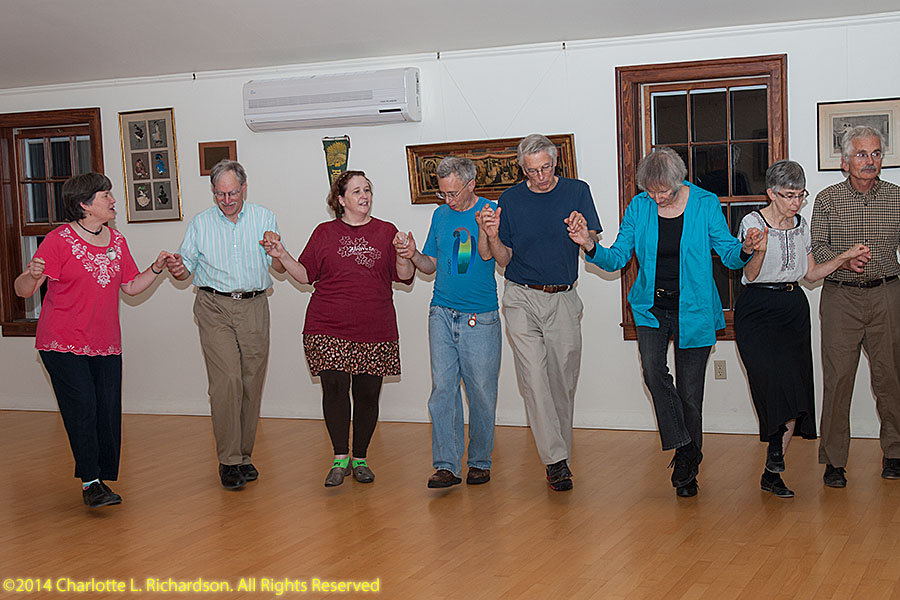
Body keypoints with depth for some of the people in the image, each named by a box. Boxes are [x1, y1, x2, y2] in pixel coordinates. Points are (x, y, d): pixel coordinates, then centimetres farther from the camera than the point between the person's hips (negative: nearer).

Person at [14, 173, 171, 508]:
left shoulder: (117, 241, 11)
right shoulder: (59, 240, -8)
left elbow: (131, 287, 18)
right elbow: (23, 290, -11)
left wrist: (157, 268, 4)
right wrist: (32, 276, -32)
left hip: (106, 345, 5)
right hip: (63, 343, -5)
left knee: (108, 411, 0)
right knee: (82, 407, -13)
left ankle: (100, 480, 11)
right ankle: (90, 481, -5)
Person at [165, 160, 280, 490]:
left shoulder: (264, 218, 8)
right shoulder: (200, 223, 7)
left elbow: (278, 267, 7)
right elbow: (187, 268, 9)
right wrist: (178, 269, -14)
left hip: (254, 306, 2)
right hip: (215, 307, -1)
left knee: (252, 382, 3)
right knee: (227, 380, -14)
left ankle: (244, 454, 16)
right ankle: (229, 460, -10)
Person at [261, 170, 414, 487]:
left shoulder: (386, 232, 10)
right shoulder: (324, 233, 11)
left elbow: (405, 277, 7)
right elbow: (306, 274, 11)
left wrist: (404, 257, -12)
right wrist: (281, 256, -2)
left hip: (375, 329, 1)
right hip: (329, 329, -1)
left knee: (368, 393, 2)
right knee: (334, 387, -11)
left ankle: (360, 458, 16)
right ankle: (340, 458, 0)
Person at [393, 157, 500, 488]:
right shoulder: (440, 215, 12)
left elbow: (487, 253, -16)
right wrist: (414, 255, -3)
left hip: (480, 318, -3)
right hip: (442, 313, 4)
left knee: (481, 392, 3)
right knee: (442, 389, -3)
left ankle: (480, 462, 16)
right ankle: (446, 464, -2)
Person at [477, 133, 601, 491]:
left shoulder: (577, 192, 4)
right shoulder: (510, 200, 4)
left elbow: (594, 244, -2)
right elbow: (504, 260, 7)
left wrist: (584, 236, -25)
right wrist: (492, 237, -13)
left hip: (564, 300, 1)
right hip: (522, 299, -1)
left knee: (563, 381, 5)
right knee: (534, 378, -12)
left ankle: (561, 453, 20)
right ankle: (555, 459, -11)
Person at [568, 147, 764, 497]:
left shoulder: (706, 204, -6)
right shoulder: (638, 207, 0)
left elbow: (729, 255, -3)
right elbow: (617, 258, 1)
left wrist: (745, 249, -26)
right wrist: (590, 246, -18)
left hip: (693, 309, -1)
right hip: (651, 306, 2)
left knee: (689, 390, 3)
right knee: (652, 369, -23)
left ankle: (689, 467, 22)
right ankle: (683, 448, -8)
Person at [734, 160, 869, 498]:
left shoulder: (801, 225, 12)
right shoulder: (753, 223, -6)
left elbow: (811, 273, 17)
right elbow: (750, 275, -11)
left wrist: (845, 257, 6)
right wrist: (759, 251, -29)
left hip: (794, 309, 5)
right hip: (757, 311, -5)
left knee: (794, 392, -2)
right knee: (783, 387, -19)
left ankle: (772, 472, 4)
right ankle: (776, 456, -6)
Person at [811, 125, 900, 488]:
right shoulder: (827, 200, 4)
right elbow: (817, 248, -2)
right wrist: (844, 259, -20)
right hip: (840, 297, -1)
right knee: (838, 377, -3)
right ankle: (834, 460, 5)